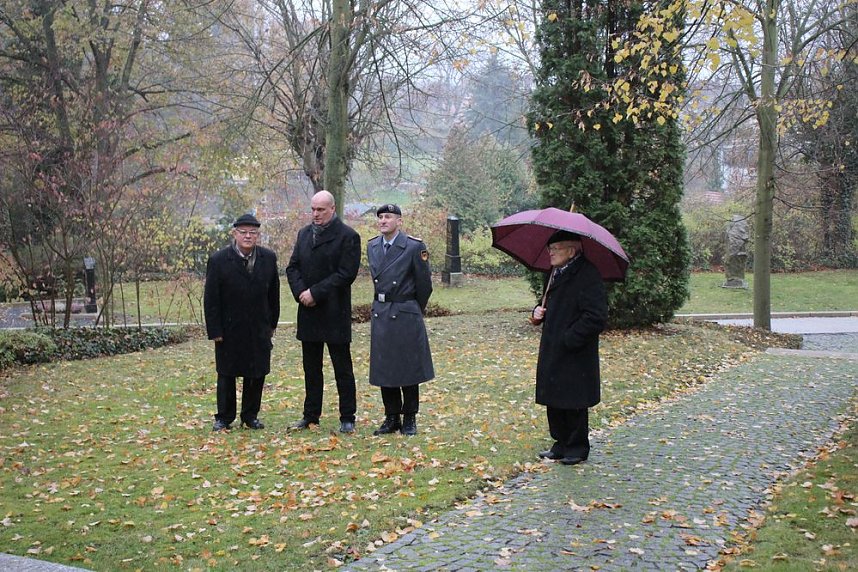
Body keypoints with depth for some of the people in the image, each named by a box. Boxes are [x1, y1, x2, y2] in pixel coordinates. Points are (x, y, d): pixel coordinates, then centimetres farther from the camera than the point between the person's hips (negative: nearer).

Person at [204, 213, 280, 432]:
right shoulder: (218, 260, -9)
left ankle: (251, 415, 21)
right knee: (226, 374, 8)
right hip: (229, 330, -3)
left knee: (257, 374, 7)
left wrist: (272, 323, 9)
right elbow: (210, 299, -8)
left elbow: (273, 293, 9)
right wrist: (214, 331, -11)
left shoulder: (268, 258, 1)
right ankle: (224, 417, 21)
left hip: (259, 330, 3)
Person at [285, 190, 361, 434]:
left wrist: (315, 293, -17)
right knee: (311, 368, 13)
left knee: (342, 368, 2)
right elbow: (292, 267, 10)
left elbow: (346, 274, -15)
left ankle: (347, 419, 10)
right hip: (308, 312, 6)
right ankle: (311, 416, 22)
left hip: (335, 313, -6)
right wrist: (301, 292, -8)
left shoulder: (348, 236, -8)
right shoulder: (304, 233, 12)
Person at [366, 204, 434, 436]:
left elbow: (424, 284, -3)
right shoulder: (372, 246, 7)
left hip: (406, 314, -5)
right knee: (383, 369, 9)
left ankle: (409, 419, 15)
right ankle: (392, 417, 20)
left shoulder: (414, 247, -11)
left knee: (408, 368, 3)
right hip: (380, 314, 5)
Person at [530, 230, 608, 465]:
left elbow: (596, 317, -22)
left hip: (575, 357, -8)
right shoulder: (556, 274, 13)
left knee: (573, 403, 3)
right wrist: (539, 311, 5)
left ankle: (577, 447, 18)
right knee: (553, 401, 13)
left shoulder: (587, 276, -16)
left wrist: (569, 339, -20)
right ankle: (561, 444, 26)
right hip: (553, 354, 9)